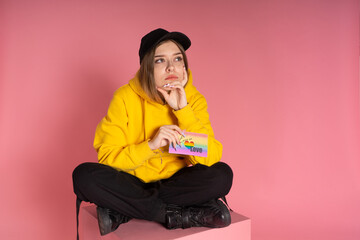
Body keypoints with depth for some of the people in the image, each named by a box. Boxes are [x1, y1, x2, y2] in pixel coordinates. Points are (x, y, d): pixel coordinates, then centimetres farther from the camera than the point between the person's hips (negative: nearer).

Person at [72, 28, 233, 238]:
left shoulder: (194, 99, -7)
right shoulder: (126, 97, -11)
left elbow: (209, 158, -18)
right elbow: (107, 157, -14)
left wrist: (183, 109, -24)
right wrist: (150, 145, -29)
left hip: (175, 183, 1)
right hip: (133, 184, -1)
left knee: (222, 175, -26)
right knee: (84, 175, -27)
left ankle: (122, 213, -21)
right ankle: (182, 215, -24)